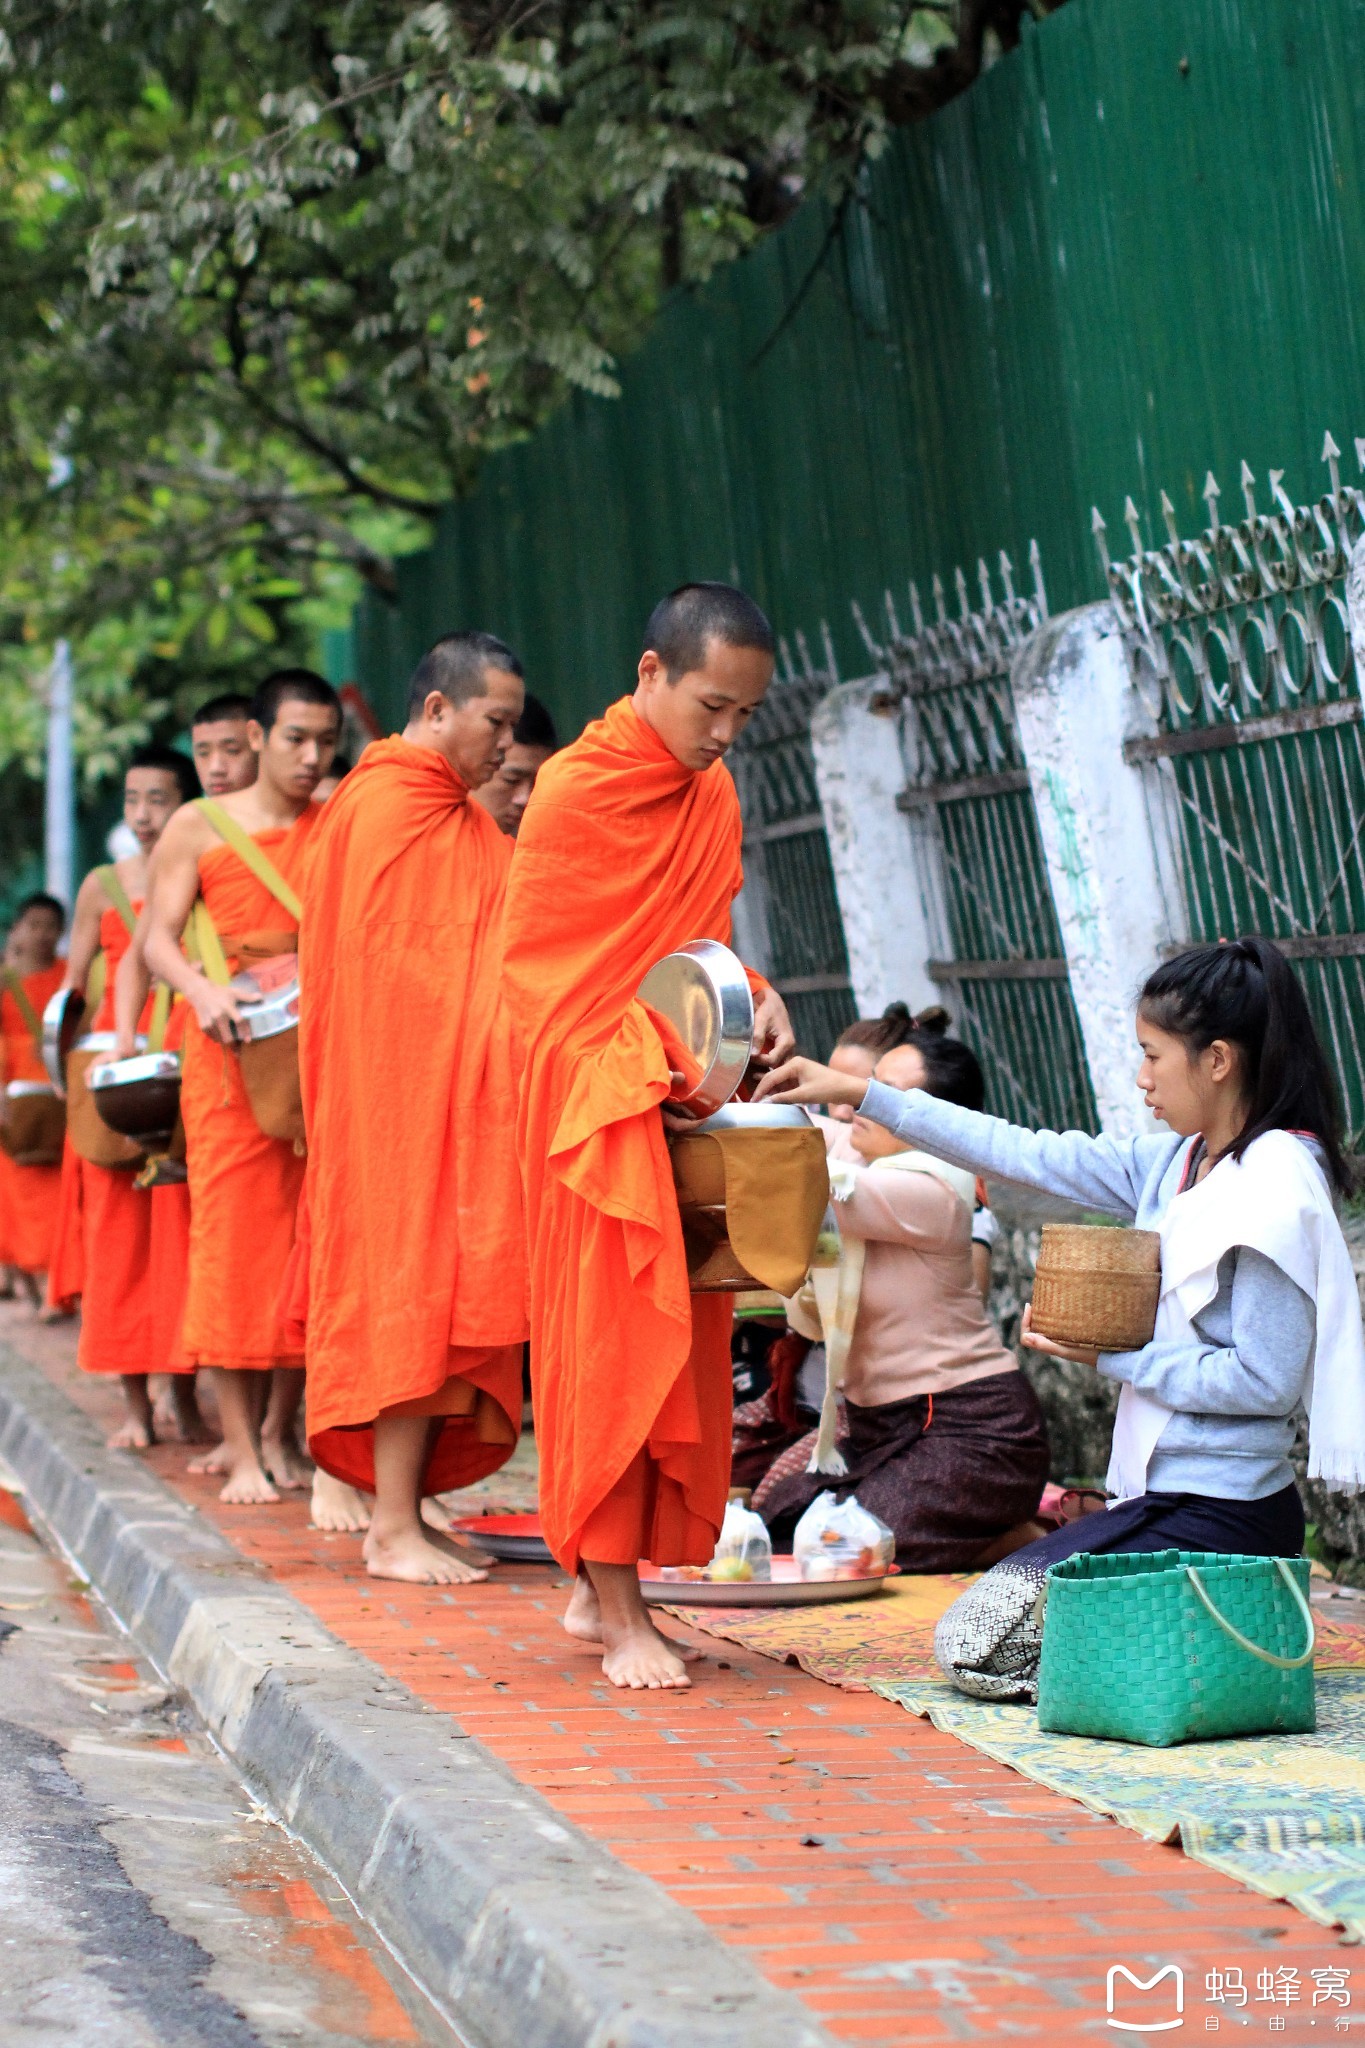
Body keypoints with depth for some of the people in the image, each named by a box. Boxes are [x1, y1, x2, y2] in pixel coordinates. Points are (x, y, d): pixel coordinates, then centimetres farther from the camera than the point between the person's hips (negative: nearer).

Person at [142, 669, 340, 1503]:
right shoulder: (199, 828, 6)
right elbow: (159, 938, 1)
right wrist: (202, 990, -19)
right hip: (233, 1052, -2)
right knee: (234, 1234, -6)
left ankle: (285, 1428, 15)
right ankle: (242, 1449, -3)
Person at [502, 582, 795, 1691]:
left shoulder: (713, 798, 12)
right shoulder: (575, 791, -10)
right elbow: (533, 966, -10)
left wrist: (755, 997, 1)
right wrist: (640, 1055, -19)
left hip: (686, 1109, 7)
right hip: (592, 1103, -7)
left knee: (682, 1348, 6)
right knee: (610, 1346, -7)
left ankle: (604, 1586, 15)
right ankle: (618, 1616, -5)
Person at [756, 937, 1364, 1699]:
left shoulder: (1277, 1190, -17)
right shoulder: (1174, 1164, 8)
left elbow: (1263, 1380, -20)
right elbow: (1028, 1155, 11)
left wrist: (1112, 1355, -14)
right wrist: (861, 1095, 11)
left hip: (1227, 1516, -9)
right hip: (1159, 1495, 9)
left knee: (982, 1646, -12)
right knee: (973, 1625, 12)